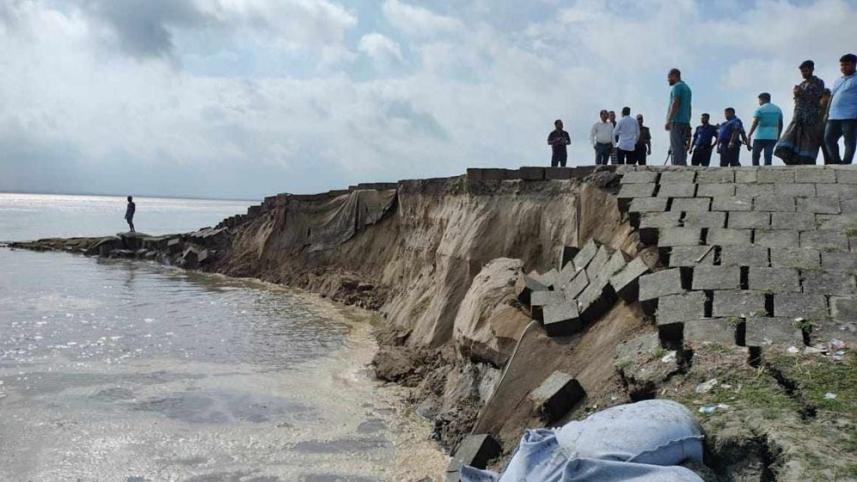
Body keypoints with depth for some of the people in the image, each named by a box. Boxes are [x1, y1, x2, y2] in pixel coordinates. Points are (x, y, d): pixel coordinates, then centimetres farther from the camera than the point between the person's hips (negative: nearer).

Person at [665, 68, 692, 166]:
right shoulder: (687, 87, 23)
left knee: (676, 148, -13)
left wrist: (669, 120, -21)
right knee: (682, 148, 9)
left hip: (677, 121, -9)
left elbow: (675, 104, -17)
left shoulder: (677, 87, -5)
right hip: (685, 121, 9)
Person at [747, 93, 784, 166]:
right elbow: (780, 125, 13)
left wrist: (749, 135, -11)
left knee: (755, 155, 8)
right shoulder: (778, 109, 12)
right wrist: (778, 136, 21)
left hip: (760, 137, -4)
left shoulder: (759, 110, -4)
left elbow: (754, 124, -13)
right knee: (768, 156, 3)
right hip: (772, 137, 4)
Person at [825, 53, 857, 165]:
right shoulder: (837, 81, 25)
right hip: (834, 117, 7)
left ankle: (846, 165, -10)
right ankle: (837, 163, 7)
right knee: (829, 138, 1)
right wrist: (827, 113, 18)